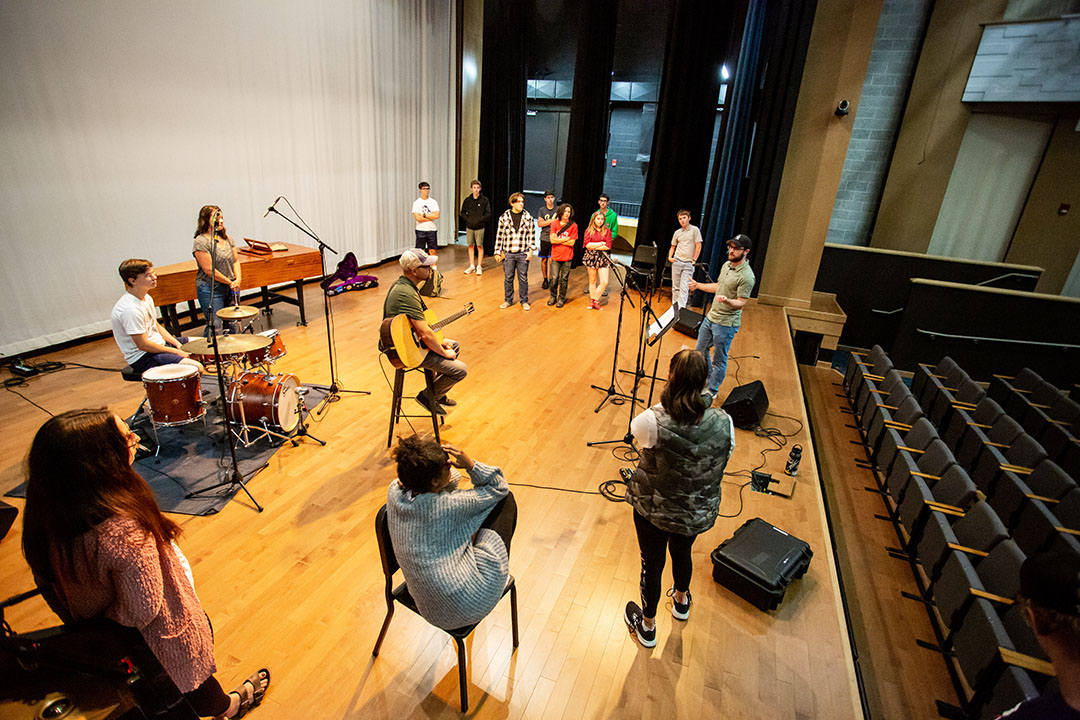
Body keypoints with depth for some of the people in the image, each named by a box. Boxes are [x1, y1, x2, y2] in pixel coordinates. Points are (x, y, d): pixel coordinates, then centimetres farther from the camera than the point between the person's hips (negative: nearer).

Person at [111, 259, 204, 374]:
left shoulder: (146, 297, 4)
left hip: (160, 344, 10)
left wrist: (178, 344, 2)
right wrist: (176, 352, -16)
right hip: (142, 358, -10)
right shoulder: (130, 309, -26)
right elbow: (142, 345, -23)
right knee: (196, 368, -27)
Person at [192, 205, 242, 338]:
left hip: (231, 287, 6)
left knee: (234, 324, 10)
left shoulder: (227, 238, 10)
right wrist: (229, 282, -11)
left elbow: (236, 260, 11)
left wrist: (237, 279, -5)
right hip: (210, 289, -6)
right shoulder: (201, 242, -11)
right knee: (215, 325, -6)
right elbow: (209, 269, -16)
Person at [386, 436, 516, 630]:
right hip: (469, 607, -7)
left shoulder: (394, 491, -7)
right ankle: (501, 573, 24)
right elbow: (499, 488, -9)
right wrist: (470, 464, -19)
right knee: (505, 500, 4)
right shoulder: (447, 505, -25)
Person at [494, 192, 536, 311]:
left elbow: (532, 234, 5)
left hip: (523, 254, 0)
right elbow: (499, 235, 3)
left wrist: (531, 250, -2)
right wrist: (497, 252, 1)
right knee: (508, 278, 9)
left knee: (523, 278, 7)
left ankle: (524, 301, 20)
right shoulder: (504, 217, -1)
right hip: (508, 254, 0)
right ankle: (508, 300, 24)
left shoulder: (528, 217, 1)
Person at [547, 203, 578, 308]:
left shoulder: (573, 226, -2)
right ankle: (553, 296, 22)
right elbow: (552, 240, -7)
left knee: (564, 279, 6)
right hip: (556, 256, 1)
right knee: (554, 278, 4)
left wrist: (558, 240, -8)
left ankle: (561, 298, 19)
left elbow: (572, 243, -8)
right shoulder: (554, 224, 2)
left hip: (567, 257, -1)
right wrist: (565, 239, -8)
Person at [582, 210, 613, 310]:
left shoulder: (607, 230, 3)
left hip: (603, 258, 0)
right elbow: (587, 245, -9)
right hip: (591, 257, 0)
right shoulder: (588, 230, 3)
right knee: (592, 281, 8)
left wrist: (594, 247, -9)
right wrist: (601, 243, -9)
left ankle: (595, 300, 7)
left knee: (604, 282, -9)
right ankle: (592, 300, 20)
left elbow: (608, 246, -7)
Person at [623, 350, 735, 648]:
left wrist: (667, 395, -10)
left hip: (653, 508, -3)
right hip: (699, 512, 3)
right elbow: (723, 461, -3)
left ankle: (647, 626, 46)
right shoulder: (722, 423, -22)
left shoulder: (653, 422, -33)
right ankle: (681, 601, 63)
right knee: (682, 552, 32)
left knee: (652, 563, 21)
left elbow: (635, 430, -8)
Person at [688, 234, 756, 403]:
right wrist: (698, 285, 19)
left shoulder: (746, 276, -21)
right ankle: (705, 381, 41)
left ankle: (711, 392, 19)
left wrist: (727, 301, -40)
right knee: (701, 351, 21)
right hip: (710, 317, 9)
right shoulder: (726, 265, 6)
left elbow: (741, 302, -21)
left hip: (726, 324, -9)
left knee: (719, 360, 4)